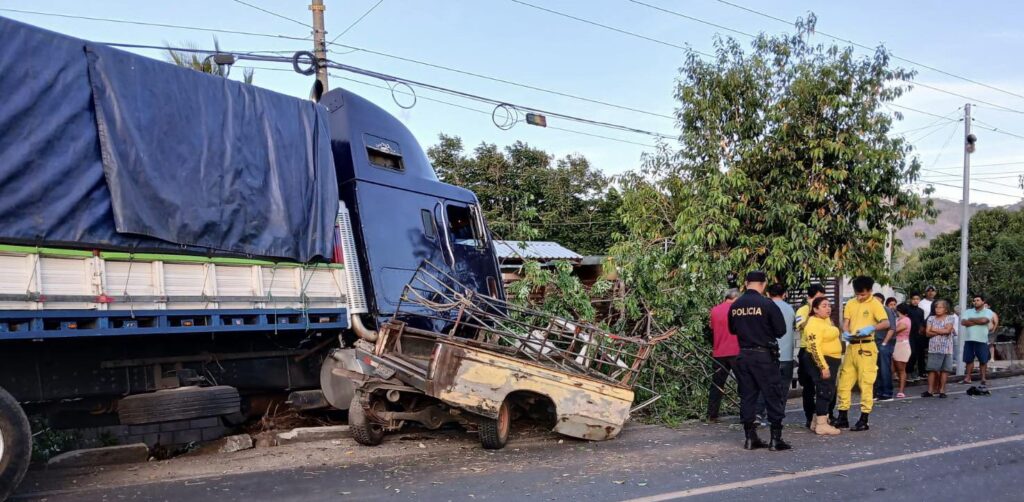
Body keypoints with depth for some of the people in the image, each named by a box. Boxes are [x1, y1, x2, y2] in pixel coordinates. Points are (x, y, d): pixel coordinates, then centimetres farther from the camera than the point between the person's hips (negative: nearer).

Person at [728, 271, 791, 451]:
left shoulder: (734, 306, 2)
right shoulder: (767, 304, -12)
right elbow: (781, 330, -8)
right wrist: (766, 332, 10)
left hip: (743, 355, 5)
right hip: (764, 355, -5)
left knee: (747, 396, 10)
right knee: (772, 396, 3)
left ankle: (750, 437, 14)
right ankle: (775, 439, 5)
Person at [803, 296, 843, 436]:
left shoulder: (827, 320, 9)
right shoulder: (814, 324, -20)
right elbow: (815, 347, -25)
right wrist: (823, 367, -26)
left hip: (832, 360, 10)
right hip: (822, 360, -10)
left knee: (828, 392, 15)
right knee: (825, 391, -8)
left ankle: (816, 421, 22)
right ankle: (821, 425, -4)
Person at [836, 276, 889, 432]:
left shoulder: (875, 303, -6)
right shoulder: (850, 303, 10)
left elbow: (886, 323, -15)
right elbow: (846, 322, 7)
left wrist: (871, 328, -31)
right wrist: (846, 333, -14)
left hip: (866, 347, -6)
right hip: (851, 346, 6)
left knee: (866, 383, -2)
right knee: (844, 382, 6)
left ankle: (864, 420, 4)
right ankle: (843, 418, 14)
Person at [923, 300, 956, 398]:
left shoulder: (950, 318, 4)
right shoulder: (931, 318, 9)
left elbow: (948, 330, -11)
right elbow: (928, 333, 1)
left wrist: (934, 330, -2)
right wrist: (942, 331, -8)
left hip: (946, 348, -1)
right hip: (934, 348, 1)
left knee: (944, 370, 1)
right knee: (932, 369, -2)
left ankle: (941, 390, 7)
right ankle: (930, 390, -1)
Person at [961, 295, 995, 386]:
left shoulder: (988, 312, 2)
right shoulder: (968, 311, 10)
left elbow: (984, 320, -18)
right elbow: (963, 322, -4)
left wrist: (971, 319, -4)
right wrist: (977, 322, -9)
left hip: (982, 340, -3)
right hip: (969, 340, 3)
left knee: (983, 360, 3)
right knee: (969, 359, 7)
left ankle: (984, 378, 11)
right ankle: (967, 377, 12)